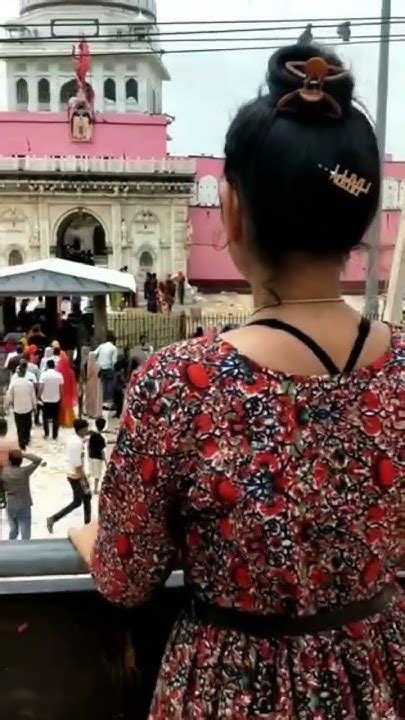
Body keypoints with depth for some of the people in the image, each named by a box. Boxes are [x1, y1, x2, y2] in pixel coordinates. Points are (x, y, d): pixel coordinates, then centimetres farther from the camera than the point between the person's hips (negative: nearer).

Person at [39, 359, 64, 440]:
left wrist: (39, 396, 1)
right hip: (56, 399, 1)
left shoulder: (44, 374, -11)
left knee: (45, 417, 15)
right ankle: (55, 435, 15)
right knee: (55, 418, 10)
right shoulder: (59, 375, -8)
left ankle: (46, 434, 18)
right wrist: (61, 397, 8)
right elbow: (61, 388, -5)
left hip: (45, 399, -1)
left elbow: (41, 387, -13)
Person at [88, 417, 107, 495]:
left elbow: (89, 446, 5)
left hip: (91, 457, 6)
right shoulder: (101, 438, -23)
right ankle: (96, 490, 21)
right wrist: (105, 461, -10)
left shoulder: (92, 434, -4)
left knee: (91, 473, 22)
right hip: (98, 459, -6)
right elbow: (102, 451, -19)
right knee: (97, 476, 10)